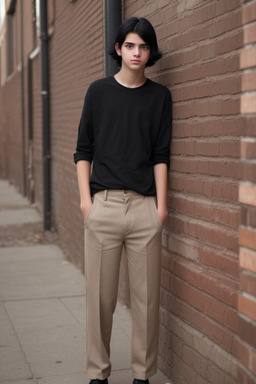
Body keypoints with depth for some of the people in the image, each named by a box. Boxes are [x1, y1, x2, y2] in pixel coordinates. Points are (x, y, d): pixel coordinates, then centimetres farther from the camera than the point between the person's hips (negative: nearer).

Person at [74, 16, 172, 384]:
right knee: (100, 296, 3)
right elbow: (84, 150, 8)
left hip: (145, 206, 1)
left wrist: (161, 203, 0)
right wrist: (85, 197, -1)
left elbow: (160, 155, 6)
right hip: (104, 204, 0)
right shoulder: (99, 91, 8)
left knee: (146, 296, 2)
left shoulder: (159, 95, 9)